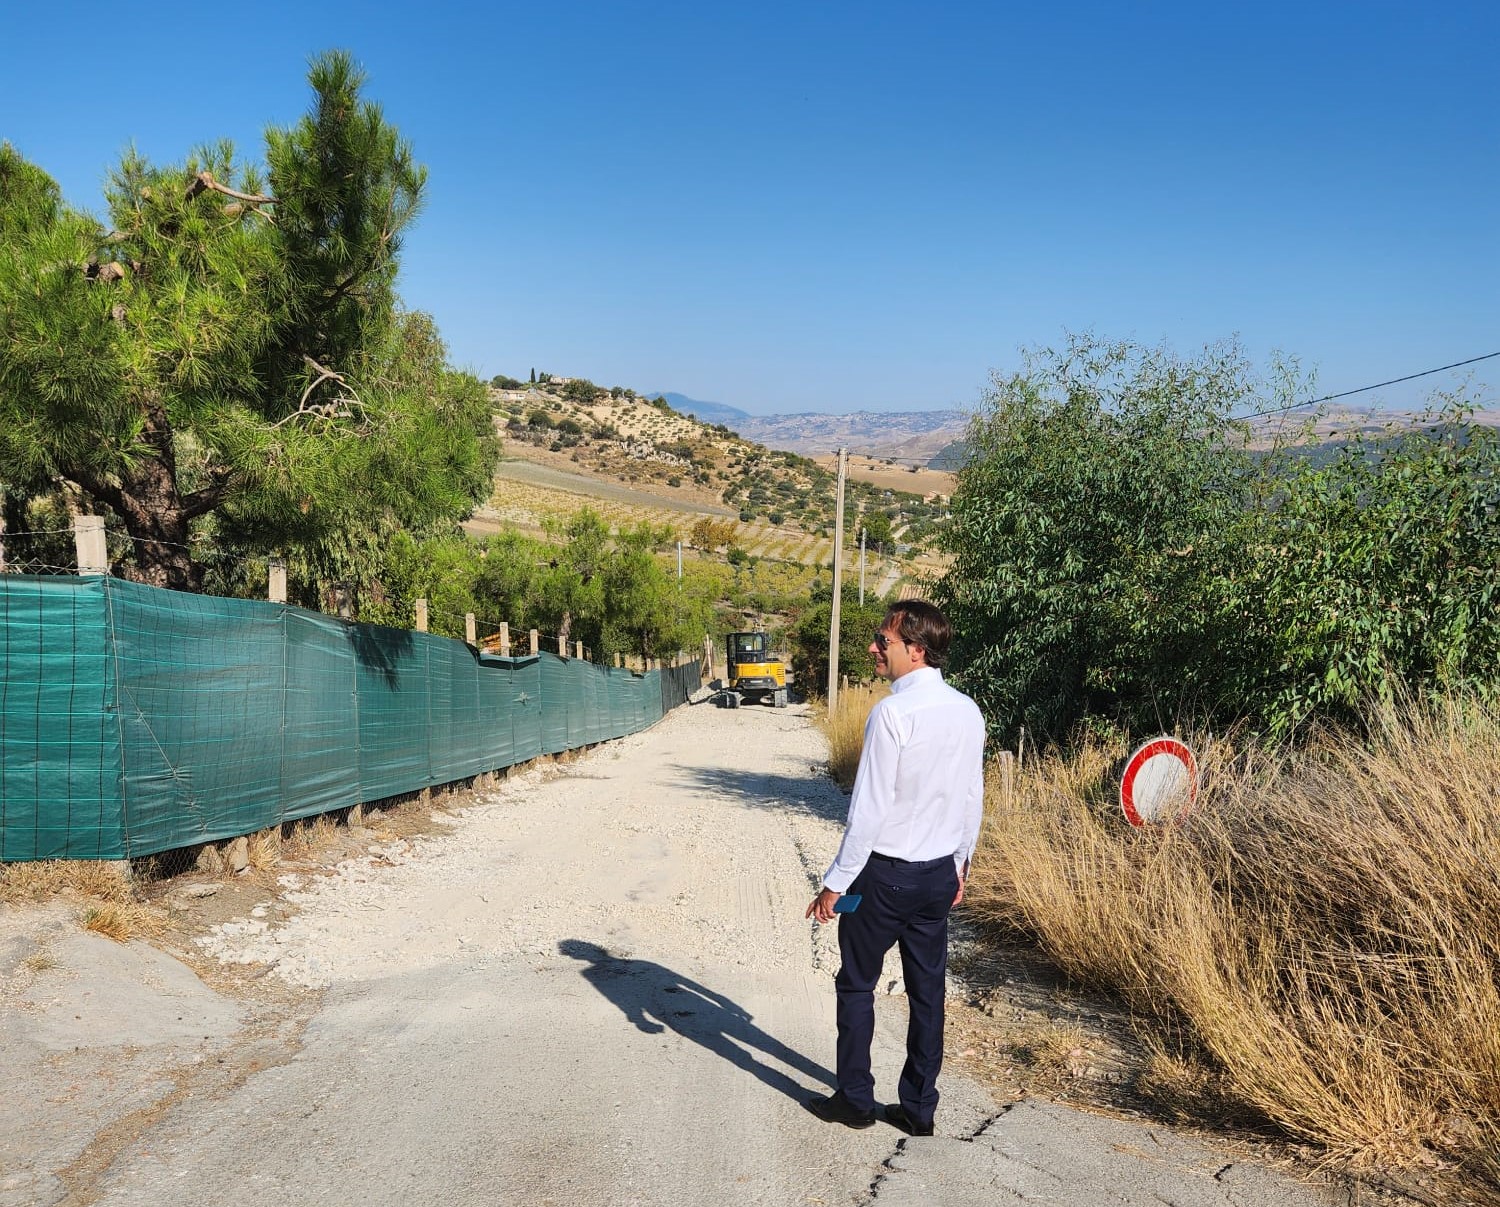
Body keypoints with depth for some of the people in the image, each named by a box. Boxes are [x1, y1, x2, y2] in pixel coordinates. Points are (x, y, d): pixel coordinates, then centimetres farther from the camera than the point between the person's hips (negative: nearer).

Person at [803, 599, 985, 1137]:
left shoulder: (893, 712, -21)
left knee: (857, 984, 12)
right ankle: (919, 1108, 24)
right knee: (927, 990, 14)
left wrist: (835, 882, -13)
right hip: (941, 872, 6)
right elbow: (973, 799, 9)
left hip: (886, 871, -6)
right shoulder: (968, 711, 0)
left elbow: (870, 809, -20)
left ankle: (854, 1099, 23)